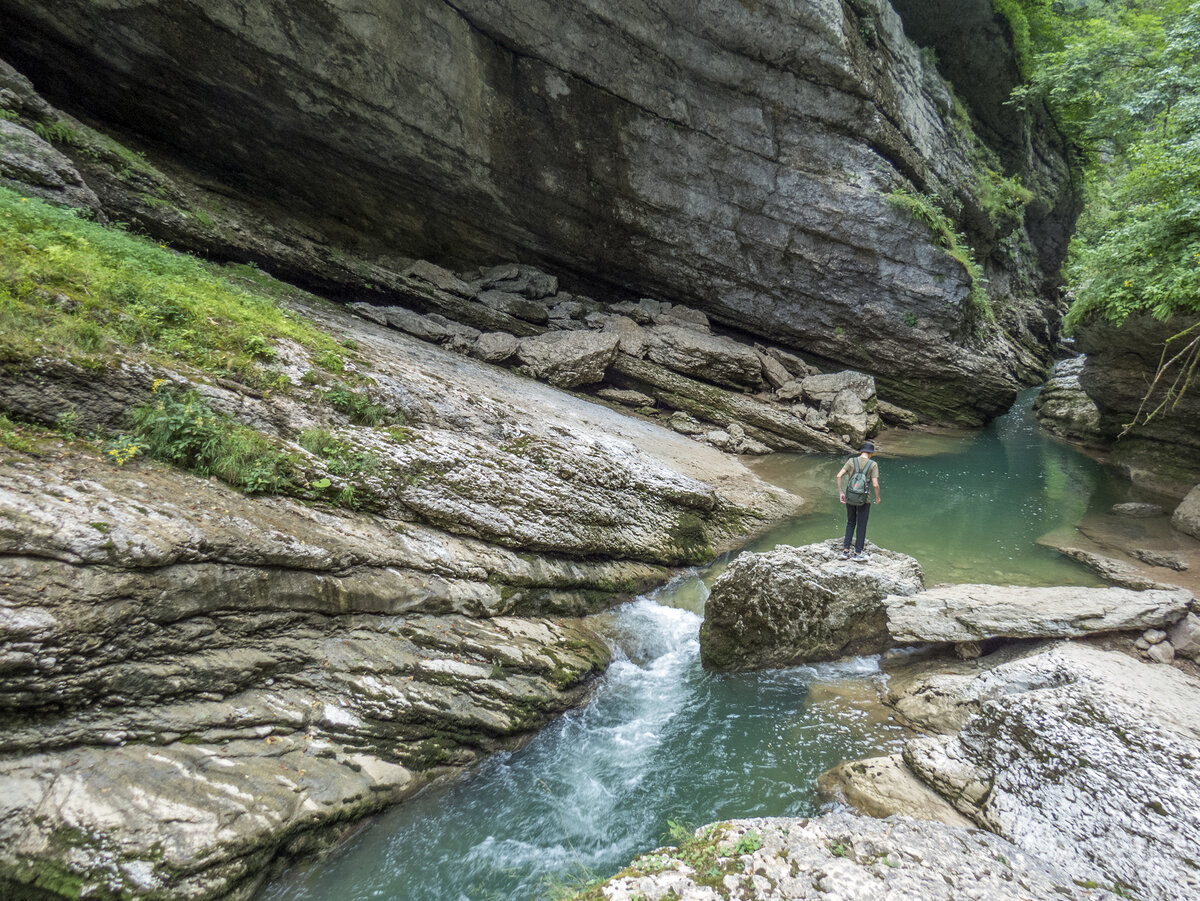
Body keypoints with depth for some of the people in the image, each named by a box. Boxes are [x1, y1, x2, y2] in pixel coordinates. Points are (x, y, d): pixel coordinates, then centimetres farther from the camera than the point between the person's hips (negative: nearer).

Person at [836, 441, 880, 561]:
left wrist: (840, 492, 1)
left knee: (850, 523, 18)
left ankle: (845, 551, 15)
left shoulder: (851, 461, -1)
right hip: (864, 499, -3)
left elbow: (838, 476, -9)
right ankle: (858, 553, 18)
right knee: (861, 526, 11)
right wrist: (877, 497, 3)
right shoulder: (873, 464, -8)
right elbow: (875, 484, -15)